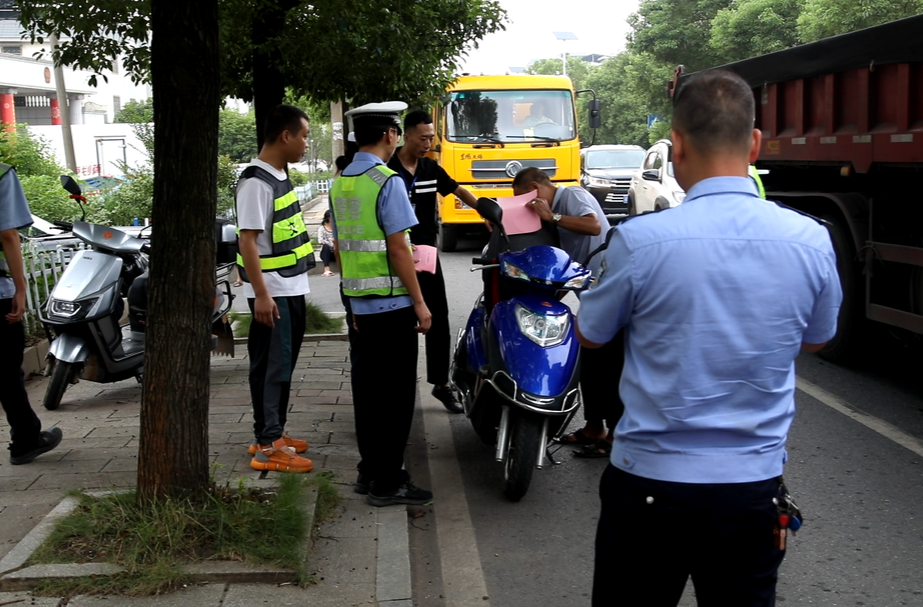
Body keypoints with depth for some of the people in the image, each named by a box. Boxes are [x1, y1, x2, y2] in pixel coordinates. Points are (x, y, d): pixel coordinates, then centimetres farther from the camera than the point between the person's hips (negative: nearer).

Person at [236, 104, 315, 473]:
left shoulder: (280, 175, 12)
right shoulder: (256, 181, -18)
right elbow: (248, 240, -21)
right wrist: (261, 294, -24)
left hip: (292, 287, 10)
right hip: (272, 292, -10)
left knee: (284, 364, 15)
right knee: (270, 366, -5)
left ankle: (274, 433, 25)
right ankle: (267, 446, -1)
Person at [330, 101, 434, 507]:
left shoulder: (340, 183, 10)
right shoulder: (387, 182, -14)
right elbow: (399, 247, -17)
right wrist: (420, 302, -11)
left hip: (360, 302, 8)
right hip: (392, 303, -8)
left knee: (366, 387, 14)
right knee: (395, 392, -1)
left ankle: (369, 472, 23)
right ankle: (387, 483, 3)